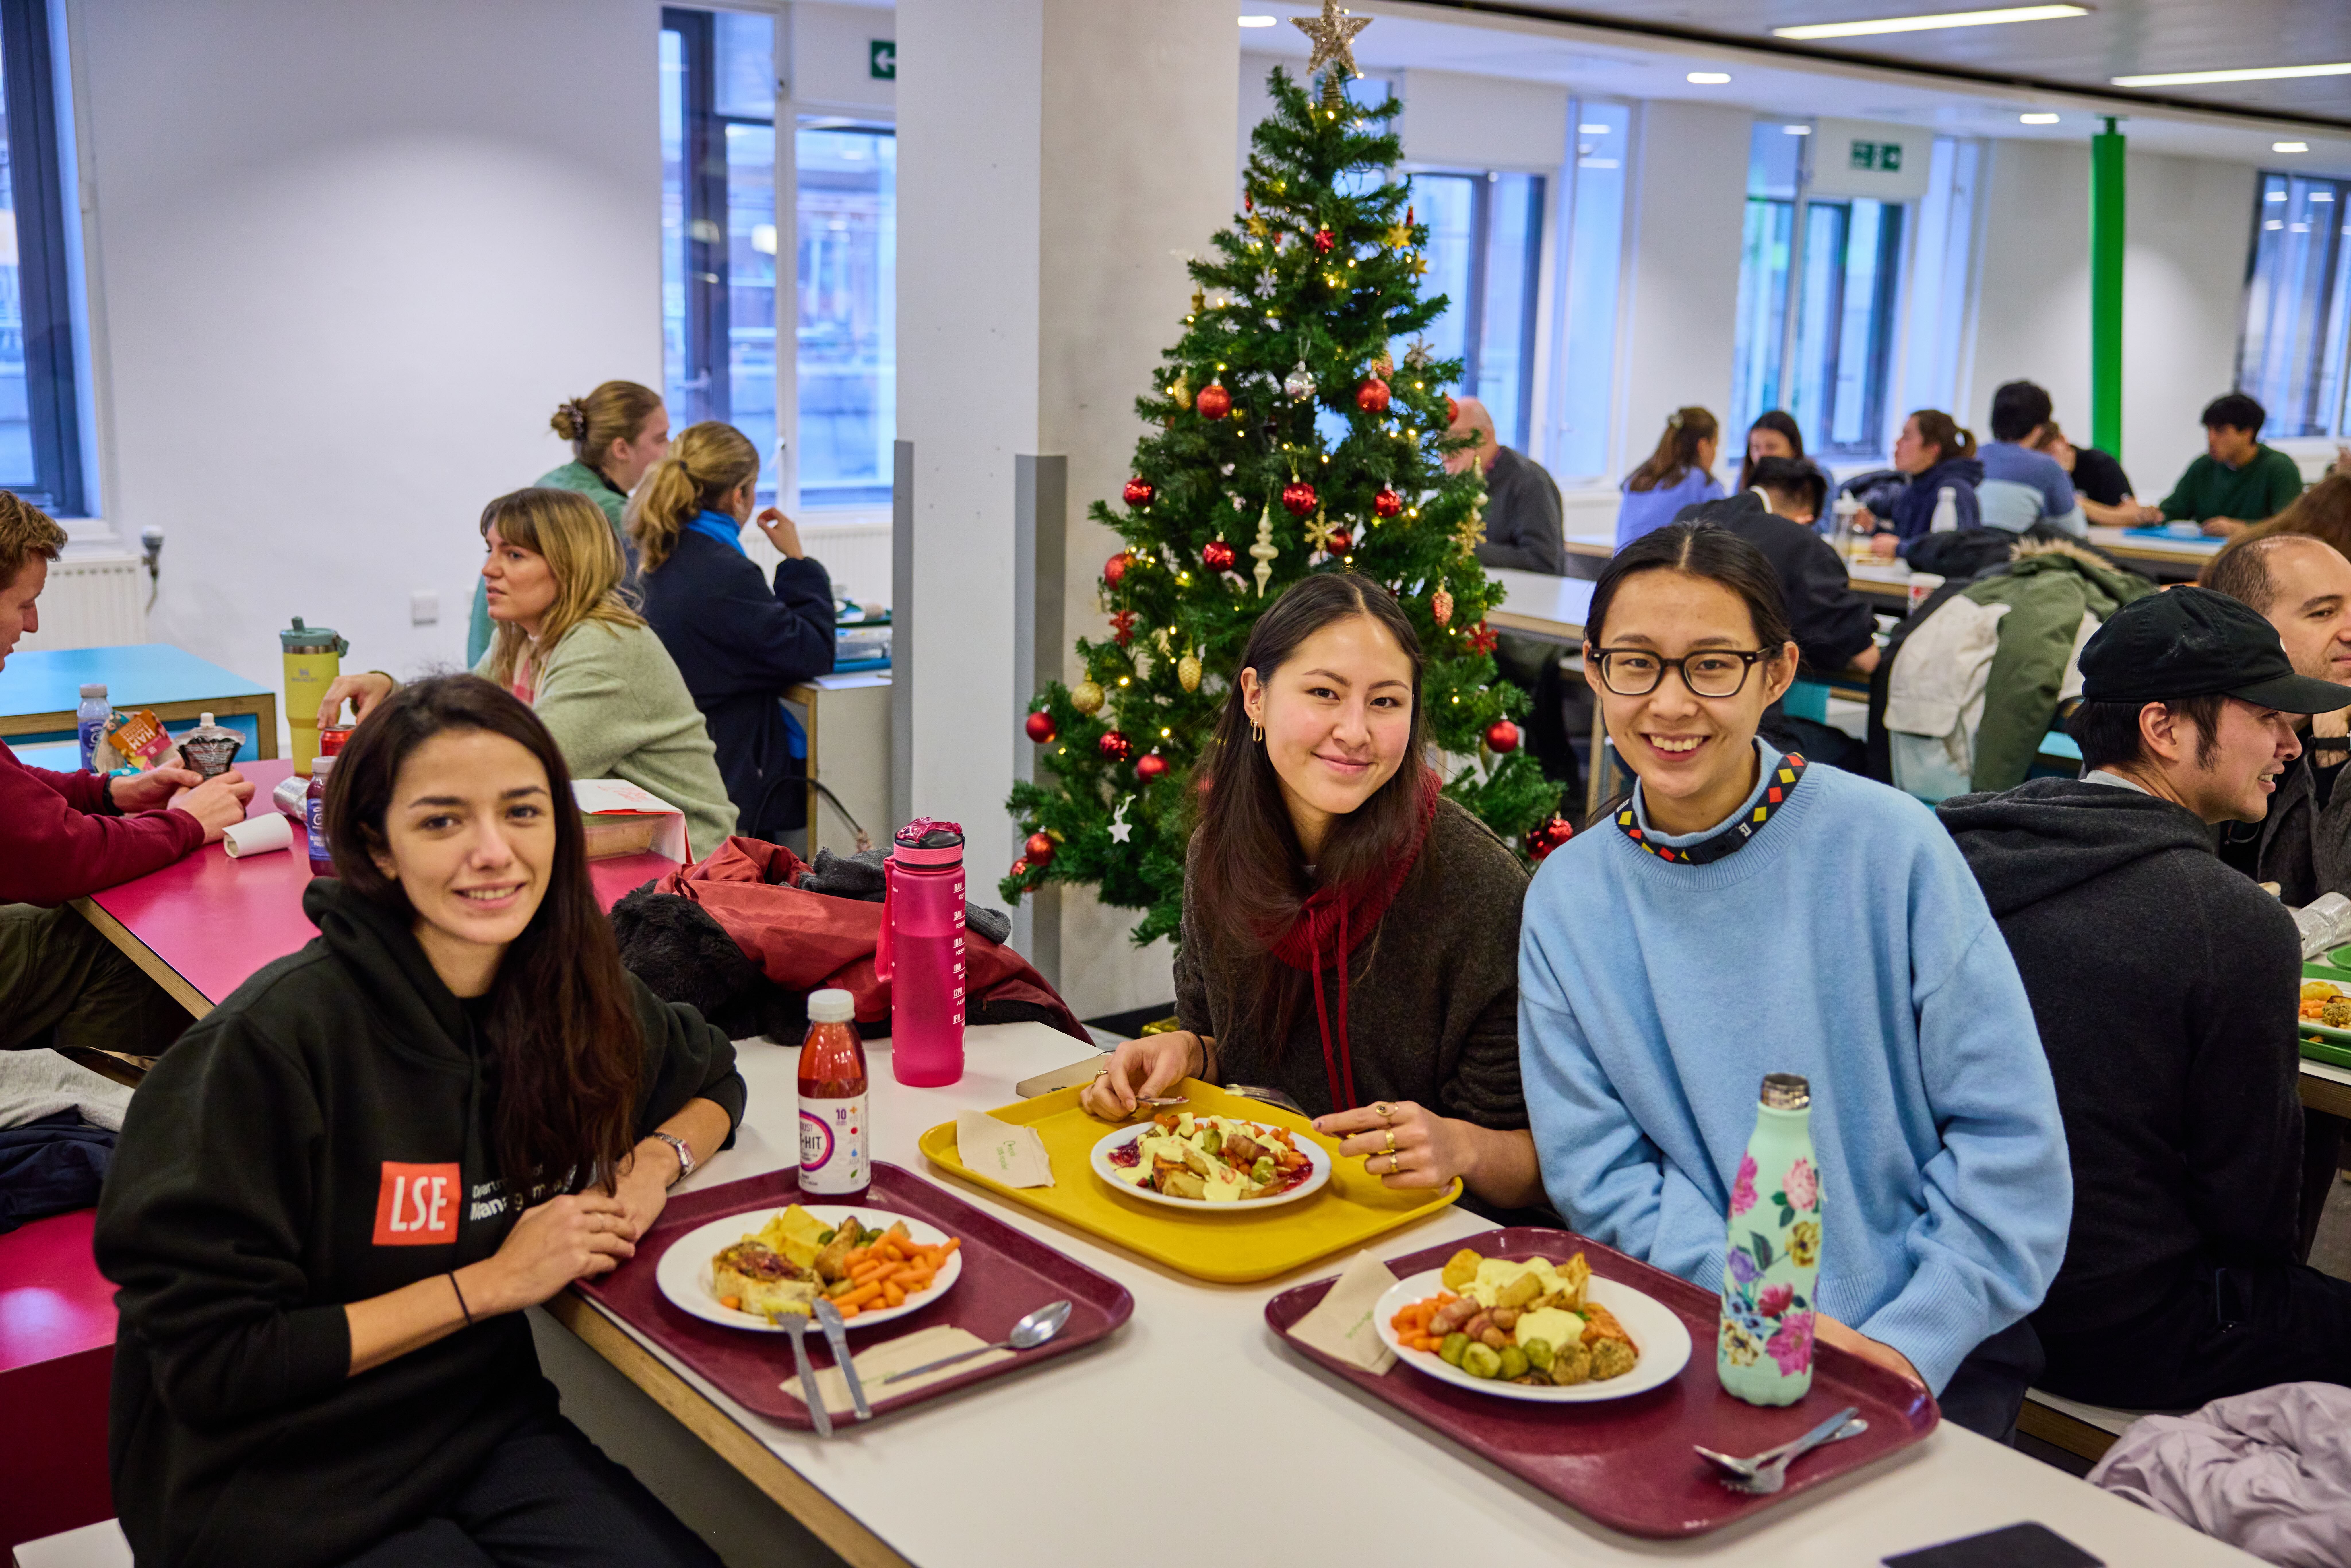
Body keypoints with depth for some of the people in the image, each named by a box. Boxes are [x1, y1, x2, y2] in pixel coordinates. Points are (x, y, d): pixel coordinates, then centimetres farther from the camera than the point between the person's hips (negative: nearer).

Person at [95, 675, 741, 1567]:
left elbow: (712, 1077, 18)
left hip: (482, 1421, 6)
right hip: (273, 1493, -5)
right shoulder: (280, 1037, -21)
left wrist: (660, 1158, -5)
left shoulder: (570, 993, -4)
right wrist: (493, 1282, -18)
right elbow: (206, 1360, -18)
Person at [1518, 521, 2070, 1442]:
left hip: (1929, 1344, -2)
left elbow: (2009, 1134, -5)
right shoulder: (1566, 899, 1)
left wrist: (1911, 1338, -13)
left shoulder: (1889, 846, -7)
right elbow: (1598, 1174, -1)